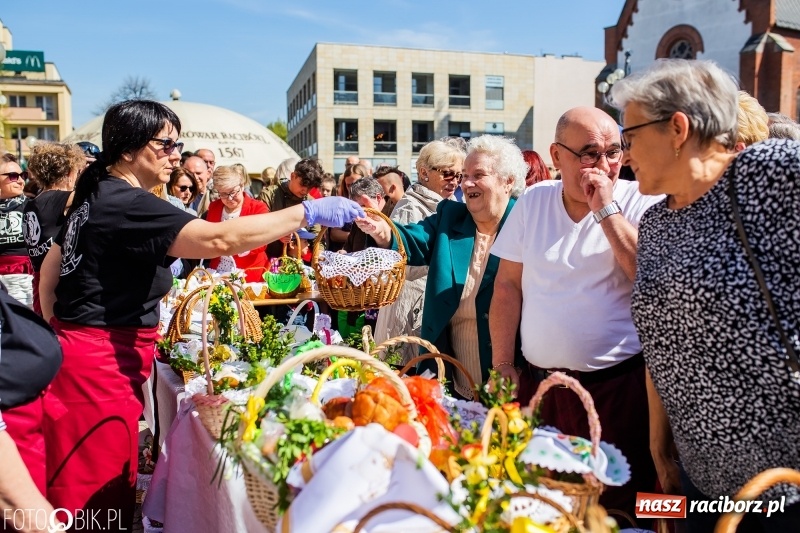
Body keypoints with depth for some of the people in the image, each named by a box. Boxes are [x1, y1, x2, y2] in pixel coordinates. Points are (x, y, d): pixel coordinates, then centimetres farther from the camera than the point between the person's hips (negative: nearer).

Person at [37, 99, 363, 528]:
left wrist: (60, 333, 25)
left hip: (80, 348, 10)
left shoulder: (96, 196, 12)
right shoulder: (127, 204, -19)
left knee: (82, 488, 18)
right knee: (100, 497, 1)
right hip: (102, 364, -10)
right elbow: (218, 238, -33)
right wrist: (308, 212, -30)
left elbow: (50, 270, 21)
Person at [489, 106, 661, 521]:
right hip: (537, 383, 3)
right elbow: (508, 286, 7)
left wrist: (606, 209, -16)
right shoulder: (535, 200, 6)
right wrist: (502, 365, 4)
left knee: (615, 508, 6)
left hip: (617, 387, -3)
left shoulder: (640, 203, -3)